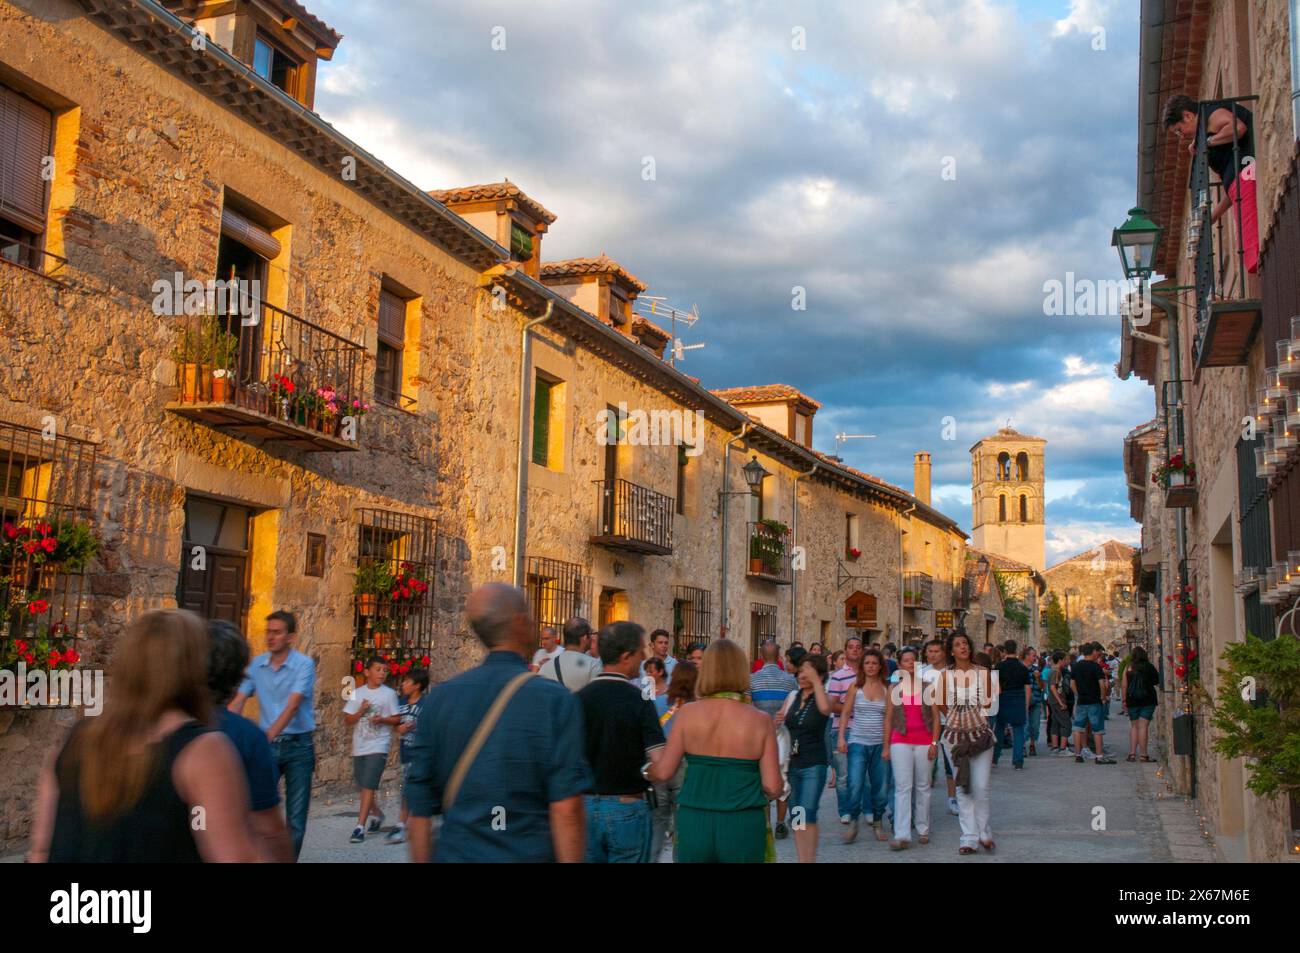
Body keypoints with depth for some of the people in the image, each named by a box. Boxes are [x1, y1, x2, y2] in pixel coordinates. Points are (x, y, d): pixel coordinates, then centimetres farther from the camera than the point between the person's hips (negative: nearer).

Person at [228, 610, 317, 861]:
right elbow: (238, 701, -1)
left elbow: (292, 706, -22)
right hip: (267, 745, 3)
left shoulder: (304, 665, -11)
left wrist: (267, 736, -33)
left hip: (298, 746, -3)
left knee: (296, 816, 3)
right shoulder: (257, 664, 3)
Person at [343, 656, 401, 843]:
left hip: (378, 746, -4)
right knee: (363, 786, 14)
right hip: (359, 747, 4)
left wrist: (382, 719, -16)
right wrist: (360, 712, -13)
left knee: (368, 786, -13)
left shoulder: (389, 694, 0)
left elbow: (397, 719, 2)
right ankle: (377, 814, 38)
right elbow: (347, 721, 5)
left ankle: (360, 827, -12)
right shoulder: (357, 693, 6)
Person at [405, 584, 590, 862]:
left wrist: (421, 859, 10)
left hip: (455, 852, 3)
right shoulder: (556, 700, -11)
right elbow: (566, 811, -15)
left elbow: (420, 806, 1)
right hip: (527, 854, -3)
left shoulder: (440, 698, 0)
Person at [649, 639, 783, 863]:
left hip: (694, 822, 1)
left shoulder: (688, 713, -5)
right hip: (743, 827, -1)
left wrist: (643, 771, 18)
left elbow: (662, 772, -3)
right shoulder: (760, 720, -6)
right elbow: (773, 787, -7)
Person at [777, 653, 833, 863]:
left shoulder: (824, 697, -5)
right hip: (791, 764, 5)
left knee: (807, 815, -14)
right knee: (796, 818, 9)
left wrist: (815, 681, -23)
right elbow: (780, 724, 17)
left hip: (813, 766, -5)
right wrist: (777, 722, -6)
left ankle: (810, 860, -8)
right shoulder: (792, 696, 8)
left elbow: (825, 708, -30)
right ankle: (802, 859, 16)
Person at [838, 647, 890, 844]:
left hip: (880, 744, 2)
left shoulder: (886, 688, 5)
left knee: (880, 786, 7)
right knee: (855, 784, -10)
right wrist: (841, 737, -6)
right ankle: (853, 822, 6)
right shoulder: (855, 686, 1)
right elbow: (845, 713, 2)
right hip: (858, 741, -2)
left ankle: (878, 822, 24)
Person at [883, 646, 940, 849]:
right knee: (903, 787, -6)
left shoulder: (927, 687, 5)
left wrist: (934, 742, -5)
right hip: (900, 741, -1)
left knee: (923, 787, 8)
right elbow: (888, 719, 7)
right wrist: (886, 746, 3)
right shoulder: (893, 689, 6)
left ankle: (923, 829, 20)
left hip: (924, 742, 1)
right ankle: (902, 835, -10)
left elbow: (935, 717, 4)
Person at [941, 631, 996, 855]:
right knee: (963, 788, 3)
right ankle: (969, 838, 9)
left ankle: (984, 833, 11)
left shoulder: (983, 673, 2)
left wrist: (977, 720, 9)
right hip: (955, 735, 1)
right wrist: (959, 722, 11)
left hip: (980, 733, -1)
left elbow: (988, 704, 12)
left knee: (981, 787, -7)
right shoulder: (946, 675, 1)